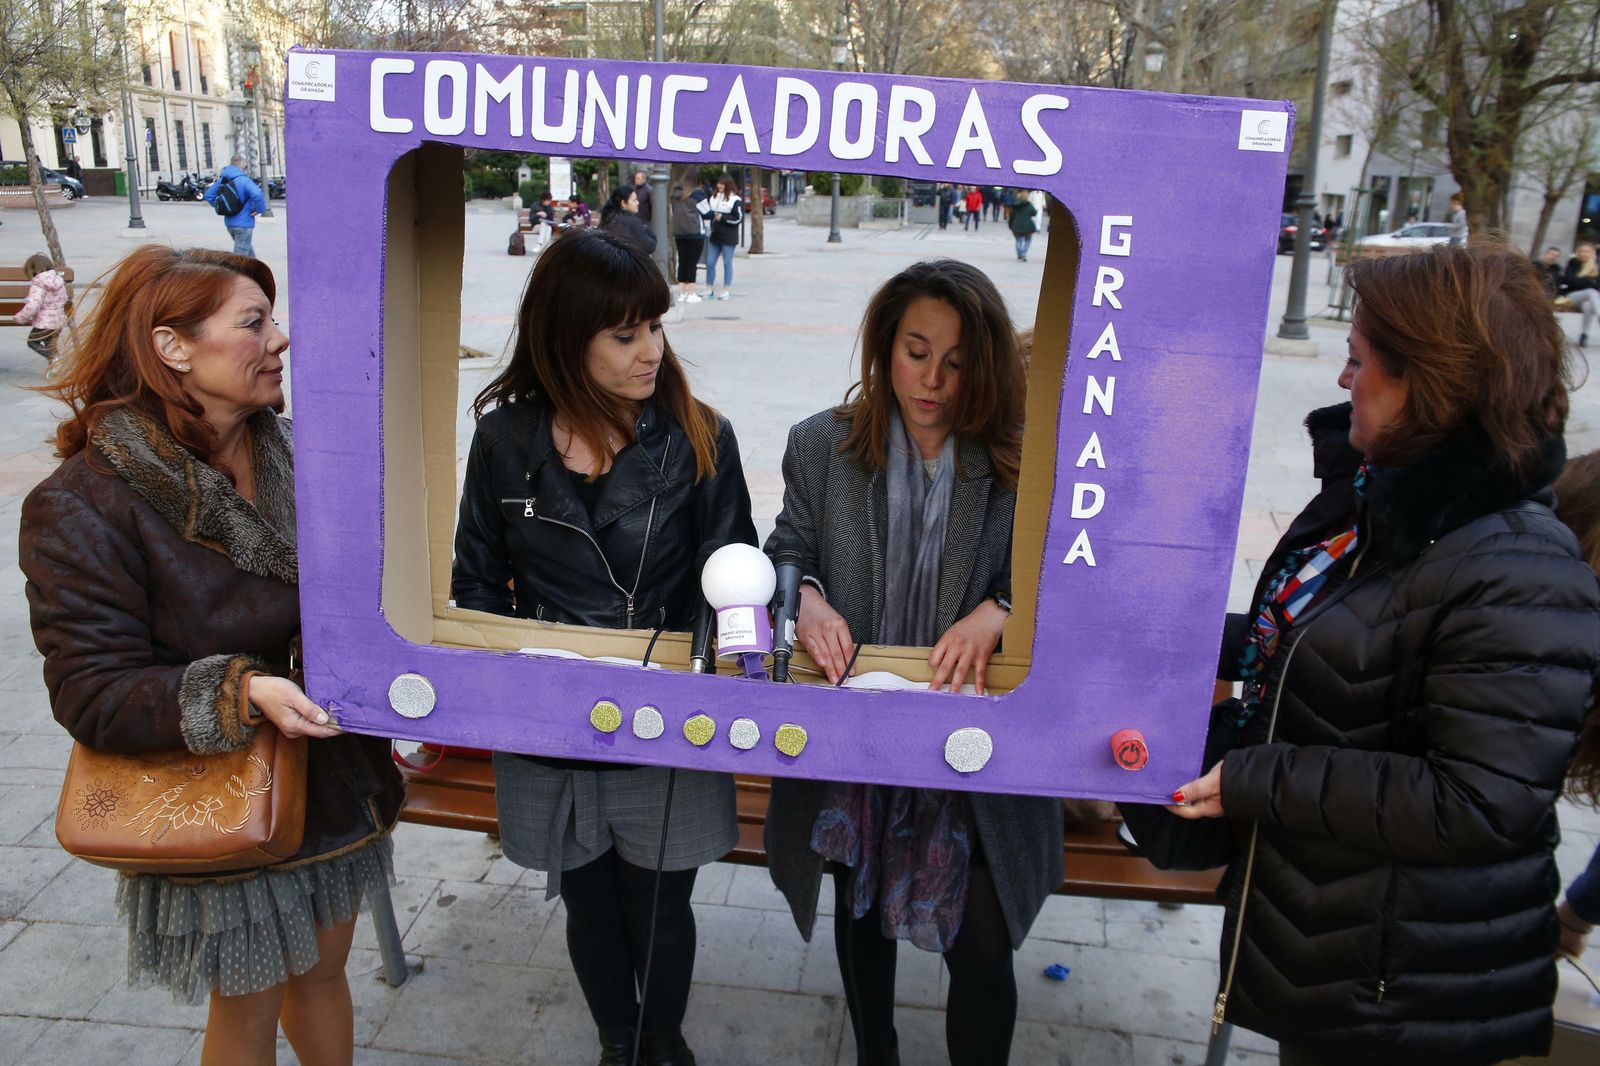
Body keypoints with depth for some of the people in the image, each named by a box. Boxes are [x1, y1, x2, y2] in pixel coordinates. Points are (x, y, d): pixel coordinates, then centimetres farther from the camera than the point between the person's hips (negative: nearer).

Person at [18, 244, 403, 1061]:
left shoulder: (294, 455, -3)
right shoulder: (83, 507, -19)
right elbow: (92, 695, -20)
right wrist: (243, 694, -34)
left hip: (338, 781, 5)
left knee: (323, 970, 24)